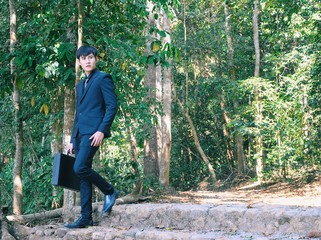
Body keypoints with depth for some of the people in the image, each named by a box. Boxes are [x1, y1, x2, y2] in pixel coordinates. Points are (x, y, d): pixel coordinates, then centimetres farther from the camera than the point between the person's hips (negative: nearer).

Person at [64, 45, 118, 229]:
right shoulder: (80, 85, 23)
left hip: (94, 132, -8)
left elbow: (112, 106, -9)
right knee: (83, 174, 4)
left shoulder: (103, 78, -1)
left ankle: (110, 191, 1)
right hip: (80, 134, 8)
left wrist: (102, 131, -18)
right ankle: (86, 218, 5)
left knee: (80, 168, -20)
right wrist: (73, 140, 20)